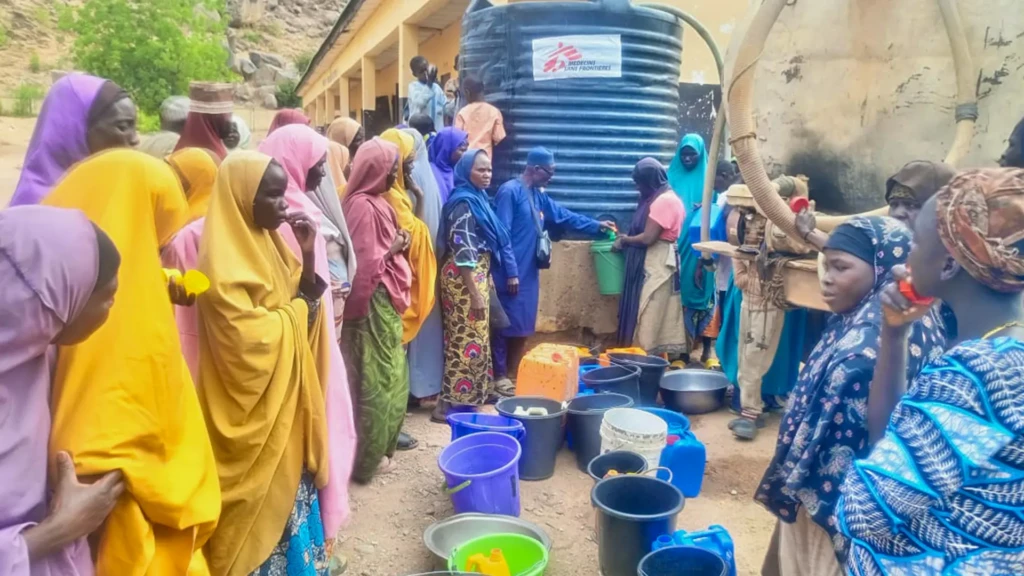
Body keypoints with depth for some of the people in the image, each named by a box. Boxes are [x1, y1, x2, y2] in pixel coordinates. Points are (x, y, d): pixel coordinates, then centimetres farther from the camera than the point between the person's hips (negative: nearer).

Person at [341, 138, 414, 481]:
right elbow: (366, 265, -22)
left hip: (386, 301, 10)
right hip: (374, 304, -10)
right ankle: (368, 456, 14)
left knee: (389, 375, 17)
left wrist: (397, 245, 0)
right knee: (376, 378, 1)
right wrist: (395, 248, -9)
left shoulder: (374, 202, 10)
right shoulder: (362, 206, -19)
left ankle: (380, 445, 30)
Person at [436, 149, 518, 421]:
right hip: (464, 277, -10)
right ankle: (450, 404, 3)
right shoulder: (464, 202, -16)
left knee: (475, 337, 15)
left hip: (478, 273, 10)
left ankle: (462, 397, 25)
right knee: (468, 340, -5)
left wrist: (484, 283, 19)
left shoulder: (478, 198, 12)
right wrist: (475, 293, -22)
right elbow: (462, 251, -21)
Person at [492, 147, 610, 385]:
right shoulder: (510, 191, -12)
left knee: (522, 324, 12)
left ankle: (513, 372, 22)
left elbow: (564, 216, 24)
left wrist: (596, 226, 25)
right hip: (512, 273, -9)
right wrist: (510, 272, -19)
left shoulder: (538, 195, 15)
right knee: (506, 324, -3)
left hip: (528, 272, 9)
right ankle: (499, 375, 5)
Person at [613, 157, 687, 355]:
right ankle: (653, 355, 16)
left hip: (657, 264, -10)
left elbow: (648, 238, -20)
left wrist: (624, 240, -6)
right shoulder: (660, 199, 15)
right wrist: (628, 237, 5)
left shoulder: (664, 201, -17)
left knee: (648, 315, -6)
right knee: (658, 314, 11)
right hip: (653, 263, 10)